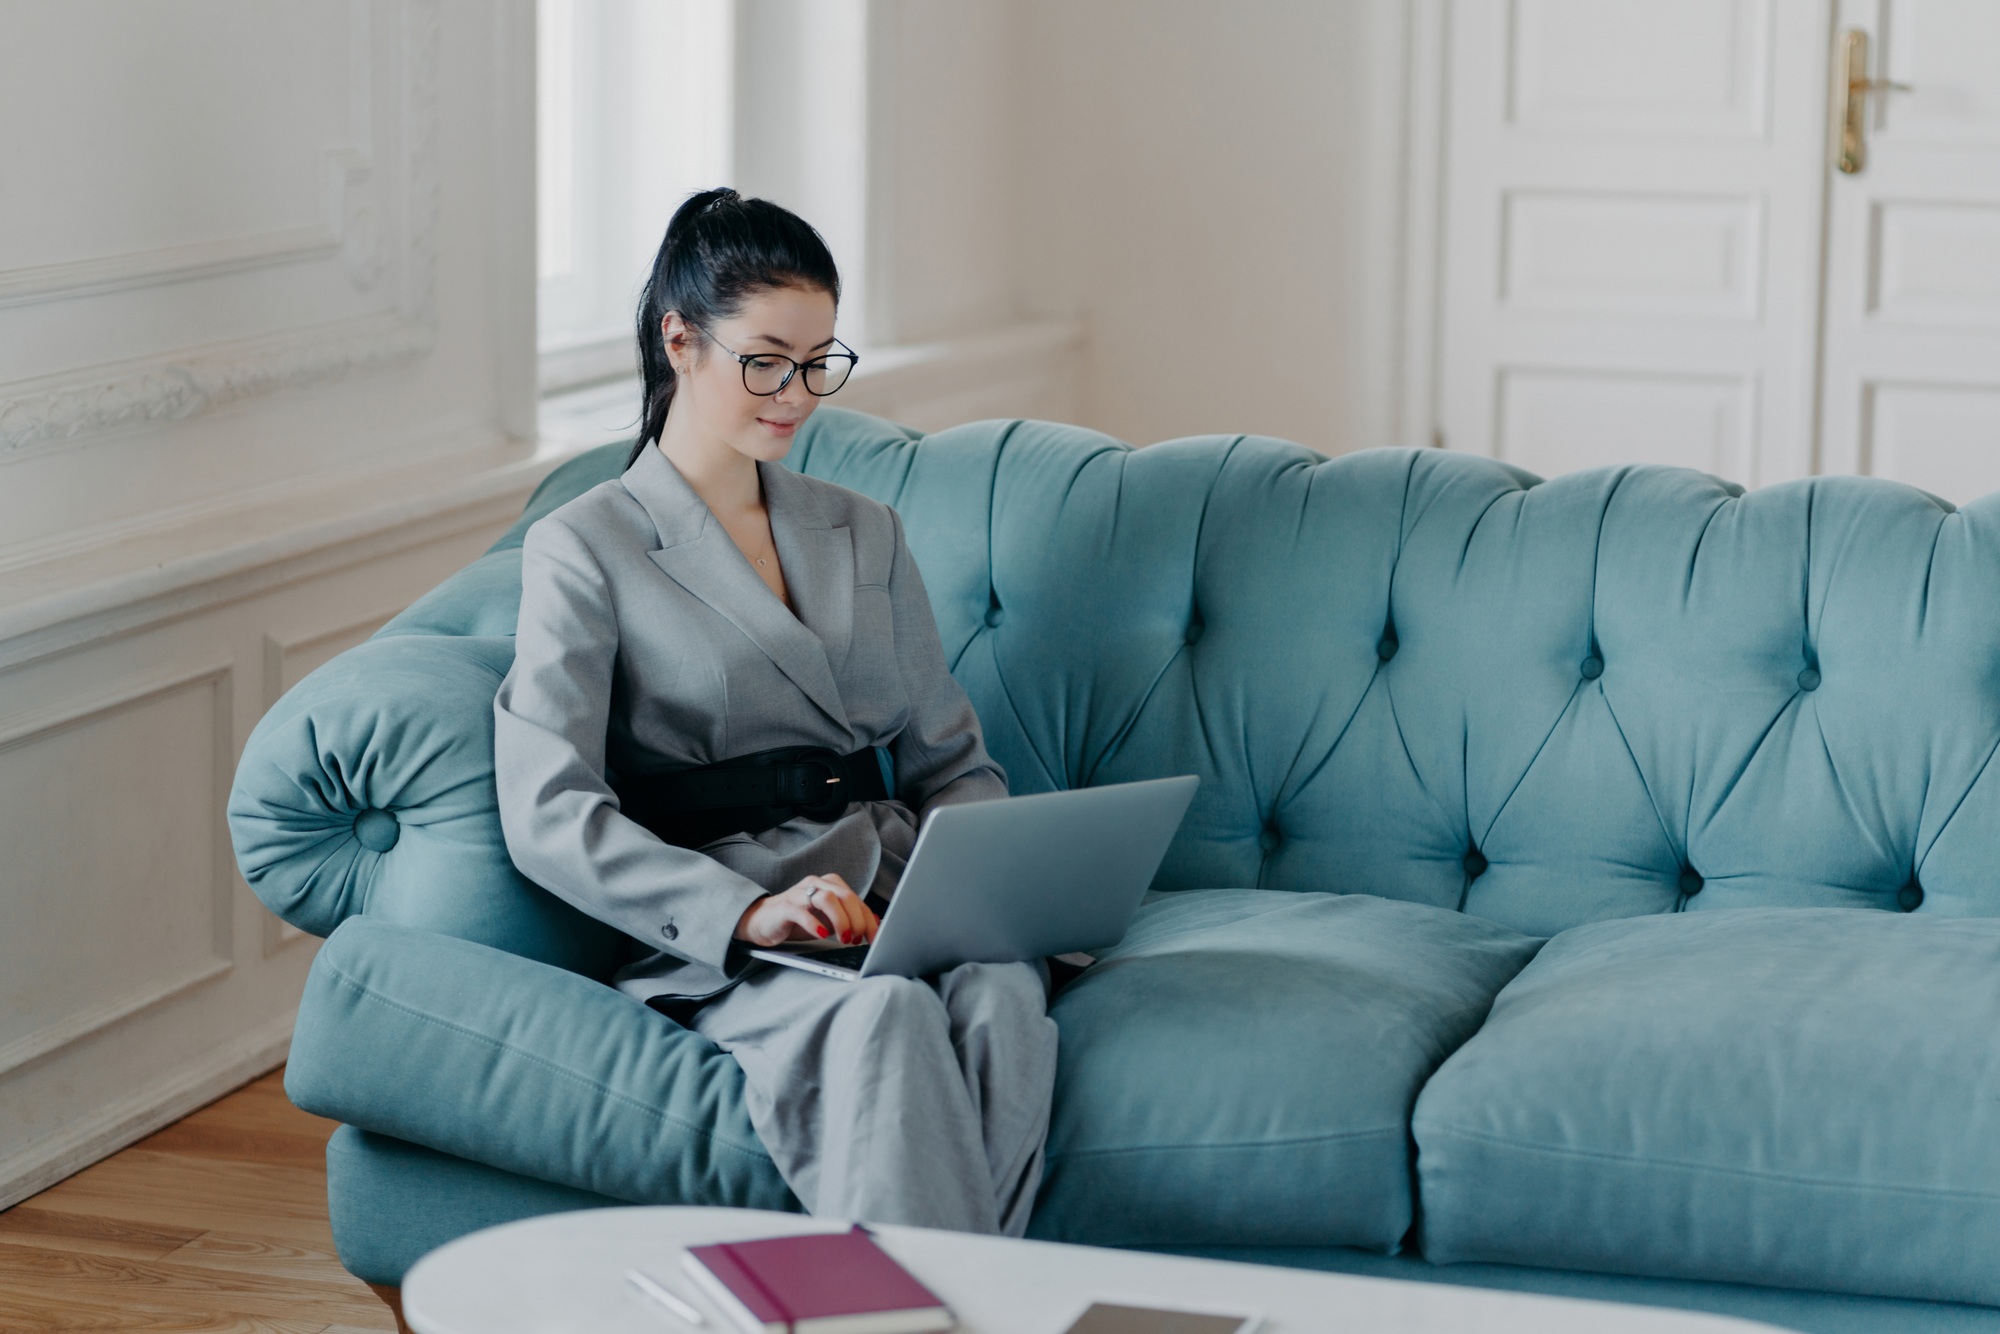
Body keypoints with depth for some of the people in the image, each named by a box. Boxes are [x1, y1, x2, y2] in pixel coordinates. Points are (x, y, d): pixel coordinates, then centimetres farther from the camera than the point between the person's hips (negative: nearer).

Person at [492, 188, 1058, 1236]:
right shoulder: (584, 549, 5)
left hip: (897, 896, 4)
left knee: (1001, 992, -33)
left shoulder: (863, 534, 23)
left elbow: (953, 762, 23)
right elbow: (547, 815, -7)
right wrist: (747, 911, -22)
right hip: (710, 938, -4)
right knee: (887, 1011, -38)